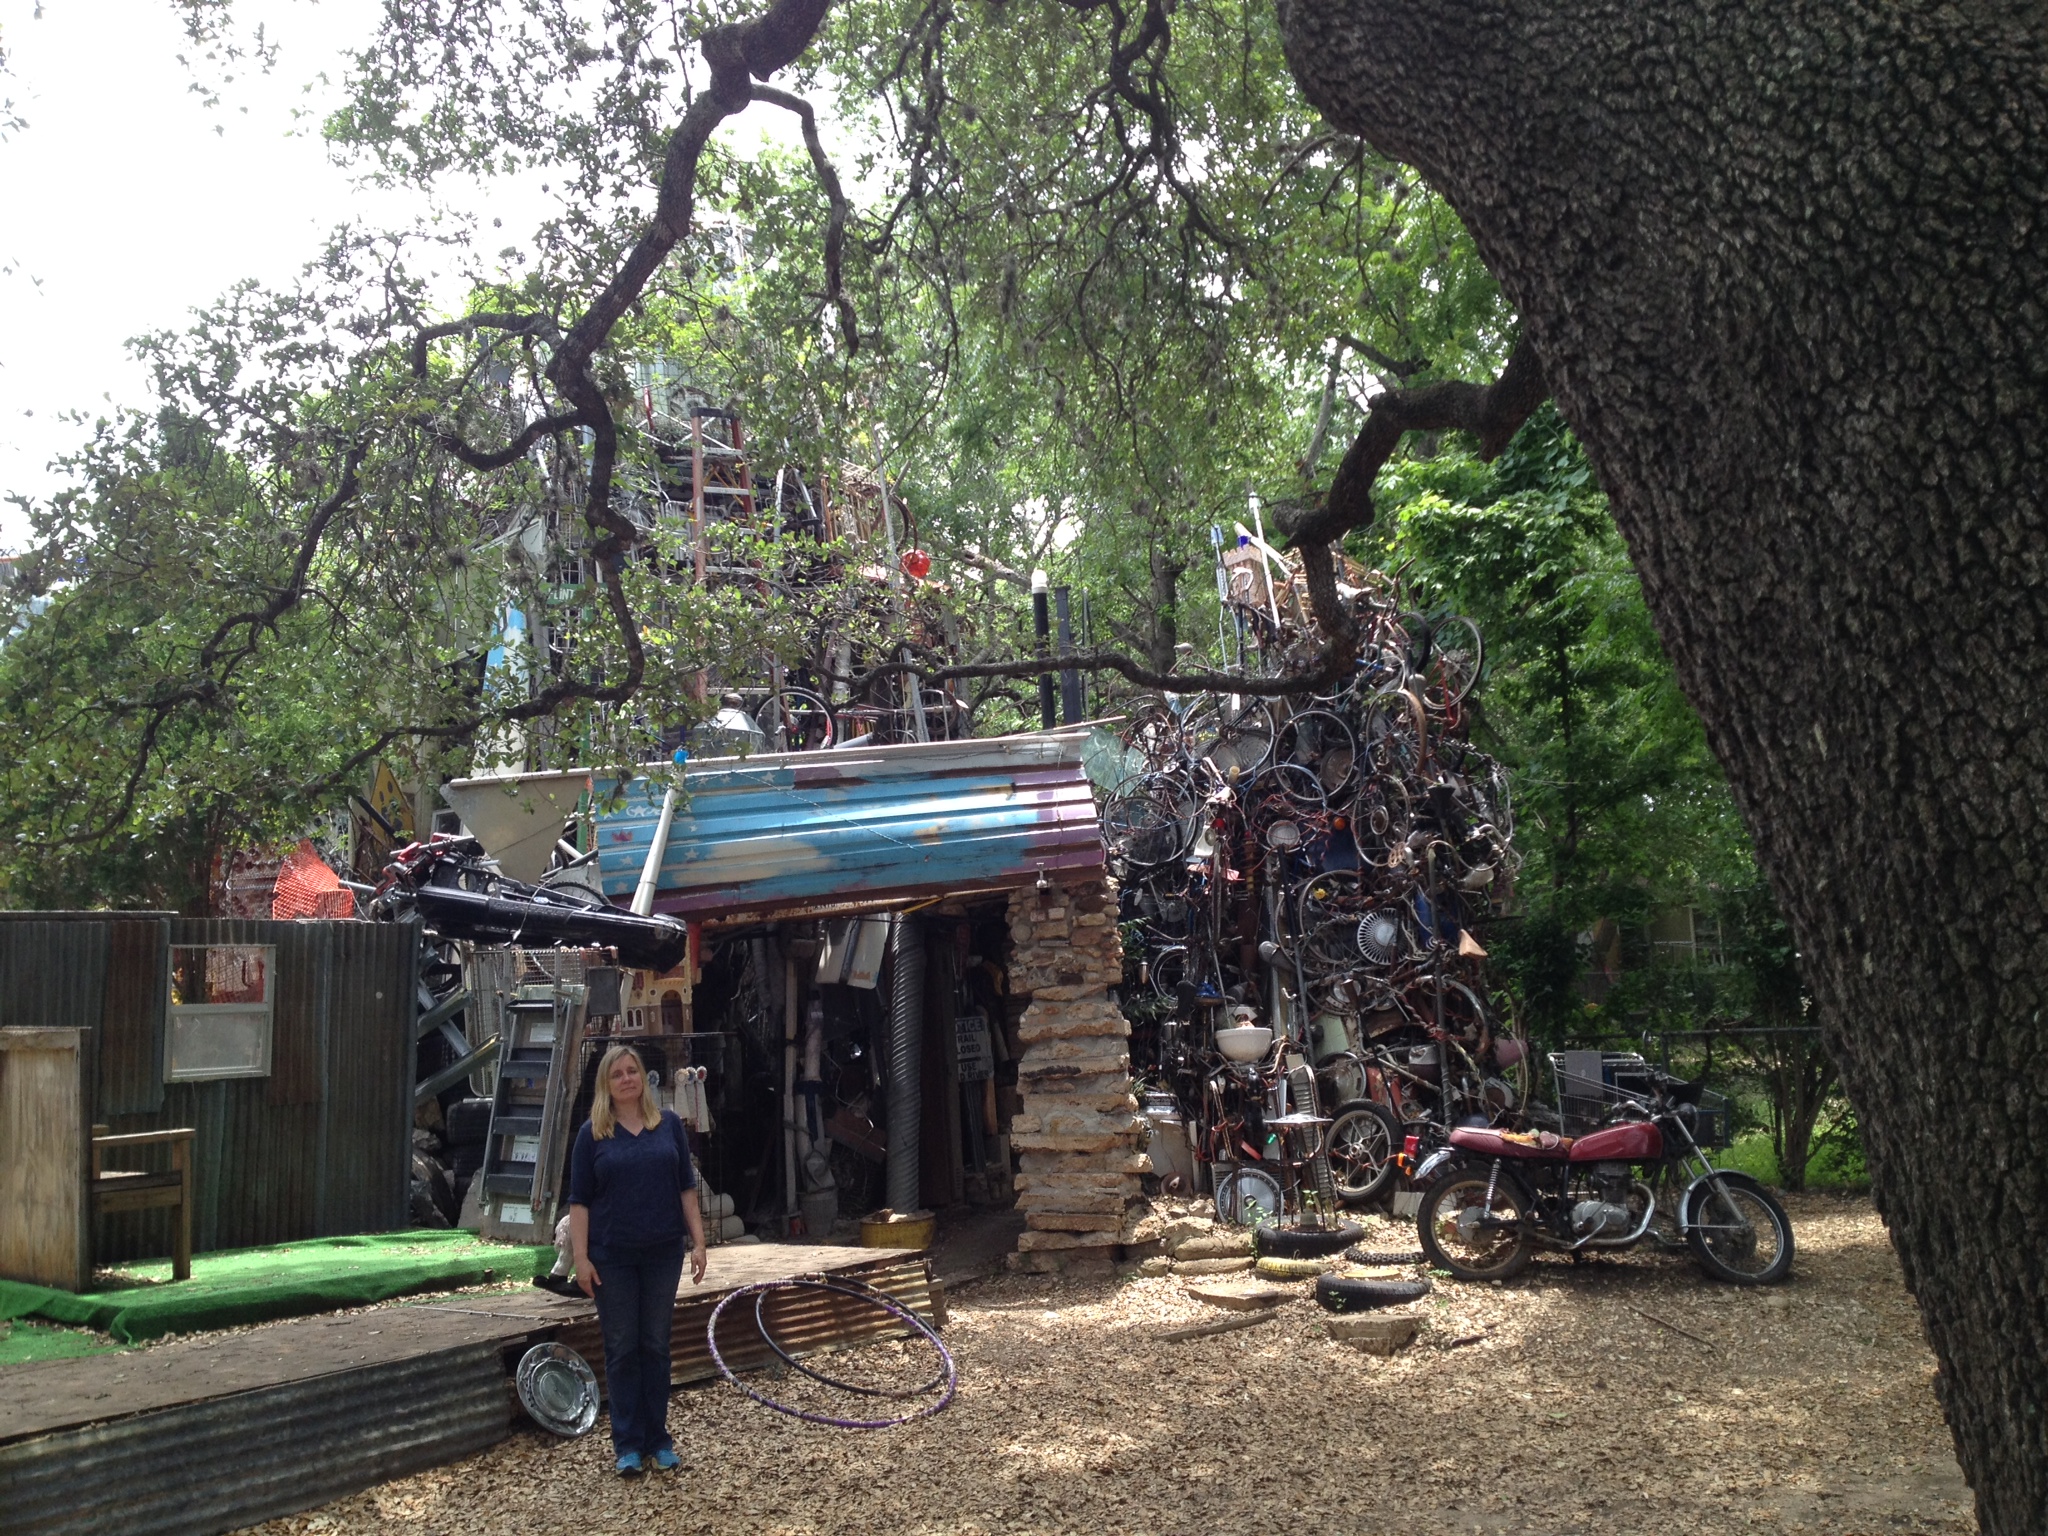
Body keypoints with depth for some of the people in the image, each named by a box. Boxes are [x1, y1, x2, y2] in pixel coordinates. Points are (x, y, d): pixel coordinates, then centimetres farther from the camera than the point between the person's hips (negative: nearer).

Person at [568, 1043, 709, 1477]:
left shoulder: (669, 1124, 5)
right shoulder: (593, 1133, 0)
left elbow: (686, 1187, 7)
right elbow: (579, 1200, 0)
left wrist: (698, 1242, 2)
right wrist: (581, 1257, -7)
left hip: (662, 1253, 1)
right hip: (612, 1257, -1)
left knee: (656, 1347, 8)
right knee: (622, 1350, 4)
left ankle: (658, 1440, 17)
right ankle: (628, 1445, 12)